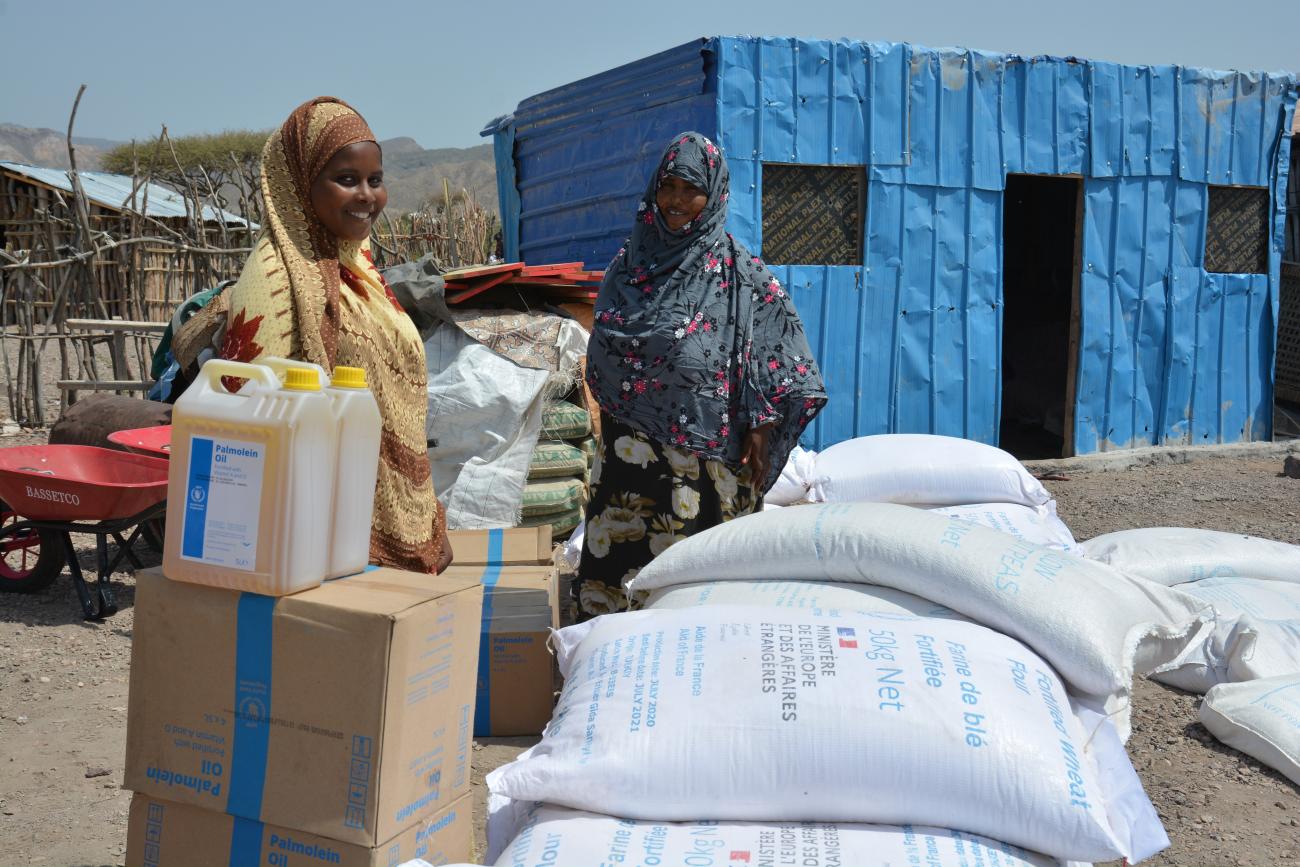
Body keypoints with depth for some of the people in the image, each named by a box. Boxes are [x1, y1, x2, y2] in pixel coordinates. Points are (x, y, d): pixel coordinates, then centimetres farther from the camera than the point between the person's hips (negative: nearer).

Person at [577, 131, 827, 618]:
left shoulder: (736, 270, -4)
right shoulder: (630, 262, 9)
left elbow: (776, 344, -6)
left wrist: (760, 430, -11)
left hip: (704, 448, -4)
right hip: (630, 445, 4)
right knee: (615, 556, 6)